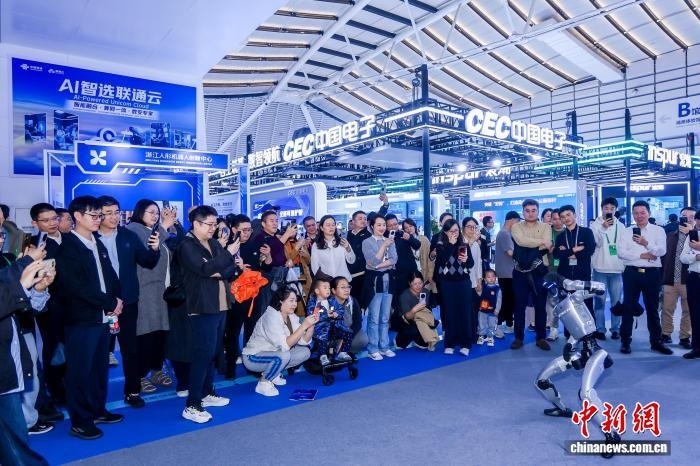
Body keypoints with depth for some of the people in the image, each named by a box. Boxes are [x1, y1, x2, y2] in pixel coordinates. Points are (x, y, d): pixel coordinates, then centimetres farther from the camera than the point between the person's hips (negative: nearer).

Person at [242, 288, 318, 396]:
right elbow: (284, 345, -33)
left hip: (274, 353, 8)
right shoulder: (270, 317, -26)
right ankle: (263, 383, -10)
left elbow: (304, 341, -7)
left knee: (305, 352, -3)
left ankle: (273, 373, 9)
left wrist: (311, 325, -23)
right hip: (253, 357, -8)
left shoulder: (292, 317, -2)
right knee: (284, 356, -34)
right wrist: (304, 325, -35)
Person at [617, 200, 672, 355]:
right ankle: (626, 341, 13)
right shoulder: (626, 232, 4)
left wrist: (646, 244, -23)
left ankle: (656, 341, 23)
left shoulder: (658, 230, 4)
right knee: (628, 308, 4)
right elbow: (621, 252, -8)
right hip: (632, 273, 0)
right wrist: (642, 255, -14)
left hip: (652, 273, 0)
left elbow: (662, 251, -10)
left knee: (653, 308, 11)